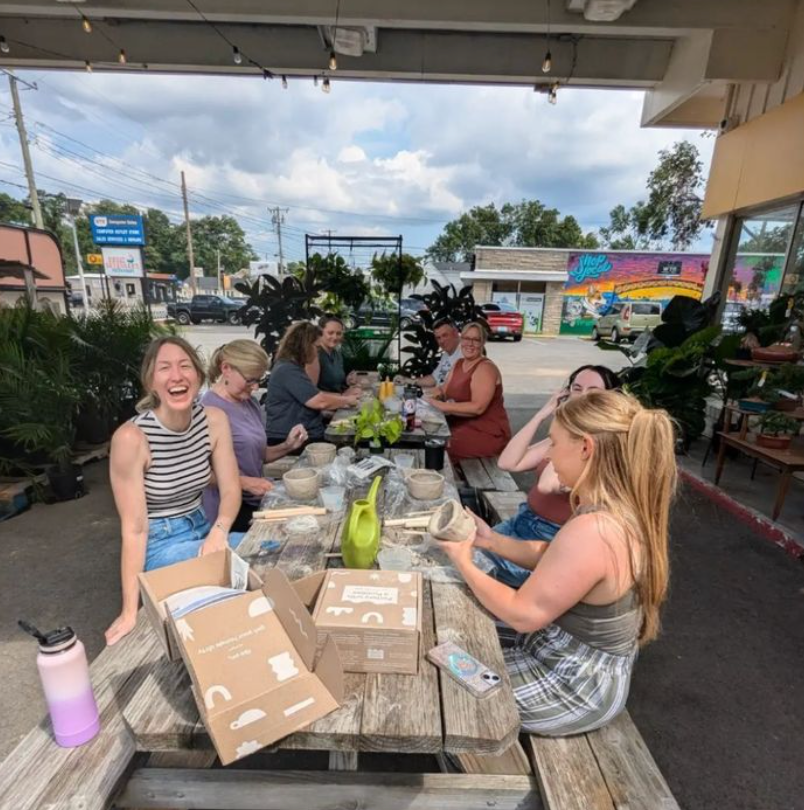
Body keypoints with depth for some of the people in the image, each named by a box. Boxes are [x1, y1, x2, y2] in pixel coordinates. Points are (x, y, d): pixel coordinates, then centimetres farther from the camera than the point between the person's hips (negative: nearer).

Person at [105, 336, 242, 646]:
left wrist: (219, 530, -24)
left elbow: (231, 490, -5)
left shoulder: (214, 420, -9)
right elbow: (134, 528, -19)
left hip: (201, 528, 5)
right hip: (157, 545, -4)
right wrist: (130, 610, -19)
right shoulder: (131, 437, -22)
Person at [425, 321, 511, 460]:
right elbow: (445, 391, 13)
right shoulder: (458, 364, 10)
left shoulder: (485, 368, -16)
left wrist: (443, 406, -26)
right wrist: (438, 393, -10)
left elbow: (477, 407, -25)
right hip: (461, 425, 8)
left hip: (487, 434, -8)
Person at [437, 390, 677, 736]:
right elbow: (552, 559, 6)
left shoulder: (592, 532, -38)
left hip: (576, 685, -8)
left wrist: (463, 562, -14)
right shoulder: (622, 511, -7)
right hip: (588, 665, 8)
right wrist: (490, 540, -2)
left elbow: (522, 614, -27)